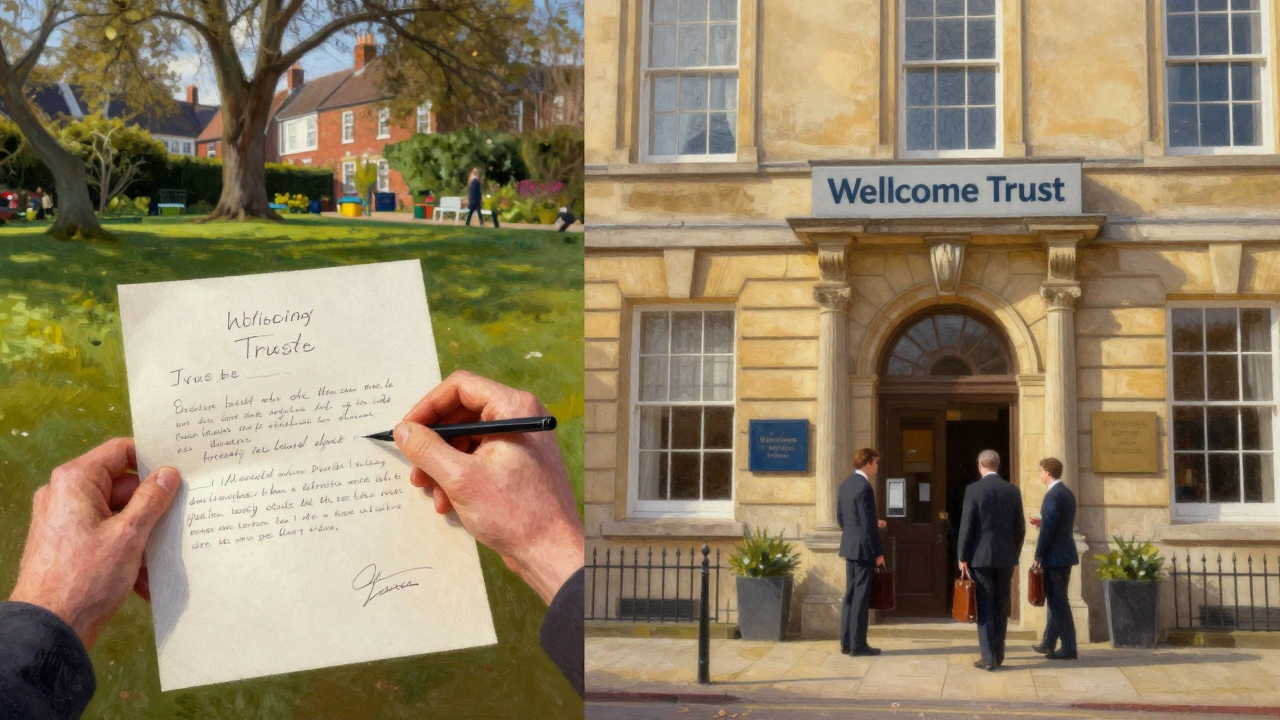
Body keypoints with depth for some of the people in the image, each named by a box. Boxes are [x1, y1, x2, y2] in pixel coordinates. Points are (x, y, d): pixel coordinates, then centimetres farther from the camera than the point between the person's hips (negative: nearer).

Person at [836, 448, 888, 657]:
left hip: (849, 546, 9)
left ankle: (846, 642, 15)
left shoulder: (845, 484, 11)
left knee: (851, 594, 12)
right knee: (861, 595, -3)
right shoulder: (864, 487, -17)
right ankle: (857, 645, 0)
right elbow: (868, 524, -19)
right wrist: (878, 553, -14)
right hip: (863, 548, -9)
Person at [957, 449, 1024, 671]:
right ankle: (998, 654, 19)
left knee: (984, 608, 0)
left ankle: (988, 657, -3)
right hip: (1006, 557, 4)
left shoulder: (974, 490, -7)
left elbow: (966, 526, -9)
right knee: (1001, 608, 13)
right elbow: (1020, 528, 7)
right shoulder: (1013, 491, 4)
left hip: (981, 557, -4)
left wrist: (963, 557, -2)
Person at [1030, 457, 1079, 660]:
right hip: (1066, 554, 10)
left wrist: (1038, 556, -14)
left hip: (1055, 556, -10)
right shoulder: (1068, 493, 12)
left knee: (1058, 602, -5)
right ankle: (1048, 643, 27)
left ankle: (1069, 648, -3)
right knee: (1055, 600, 17)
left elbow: (1048, 529, -20)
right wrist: (1042, 522, 14)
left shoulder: (1053, 496, -17)